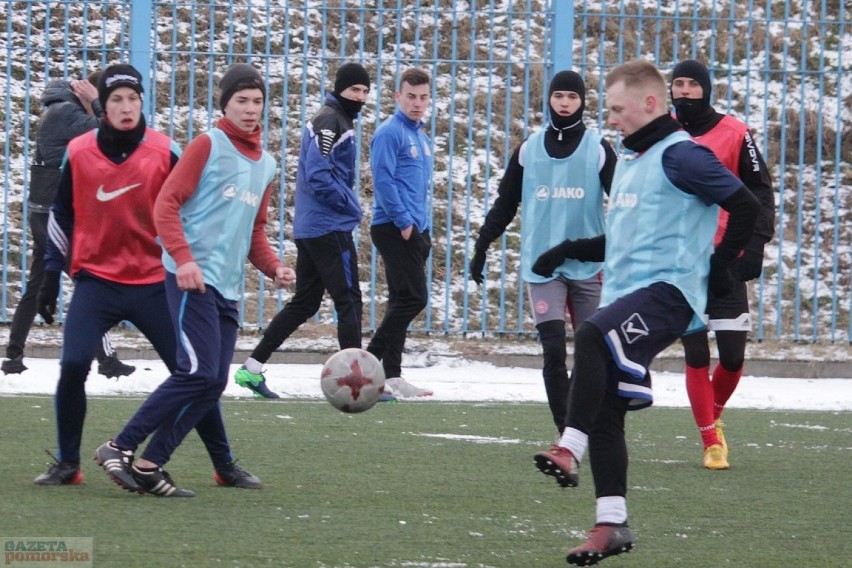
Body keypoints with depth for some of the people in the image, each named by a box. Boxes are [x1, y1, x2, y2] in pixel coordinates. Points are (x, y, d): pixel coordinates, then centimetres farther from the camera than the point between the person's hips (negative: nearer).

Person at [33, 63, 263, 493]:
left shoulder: (166, 152, -5)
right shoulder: (78, 152, -1)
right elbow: (62, 214, 10)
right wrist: (52, 274, 9)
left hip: (154, 283, 0)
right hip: (95, 280, 0)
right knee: (72, 366, -16)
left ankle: (224, 465, 12)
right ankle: (67, 465, 1)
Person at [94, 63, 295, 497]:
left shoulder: (266, 165, 19)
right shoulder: (209, 145, -3)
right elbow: (167, 203, -8)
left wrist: (273, 268, 8)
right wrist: (184, 258, -21)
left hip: (227, 287, 8)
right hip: (193, 278, -8)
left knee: (213, 384, 1)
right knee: (200, 373, -17)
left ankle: (149, 467, 6)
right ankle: (120, 449, -9)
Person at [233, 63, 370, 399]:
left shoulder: (328, 120, 18)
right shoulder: (331, 122, -13)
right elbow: (318, 176, -21)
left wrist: (348, 203, 12)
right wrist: (351, 206, -11)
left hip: (308, 229, 10)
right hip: (331, 229, -10)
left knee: (304, 303, 13)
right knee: (349, 301, -6)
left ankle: (252, 368, 12)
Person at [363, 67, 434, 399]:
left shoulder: (421, 136, 19)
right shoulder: (390, 133, -9)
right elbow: (383, 180, -17)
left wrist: (424, 229, 17)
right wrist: (404, 222, -18)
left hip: (414, 231, 9)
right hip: (395, 230, -9)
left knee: (404, 302, 9)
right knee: (413, 297, -13)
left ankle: (391, 375, 12)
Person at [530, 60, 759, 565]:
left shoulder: (680, 156, -8)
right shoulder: (628, 162, 21)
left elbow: (747, 207, -13)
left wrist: (718, 271, -9)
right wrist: (570, 250, 17)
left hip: (667, 291, -10)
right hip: (625, 293, 10)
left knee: (591, 337, -35)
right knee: (604, 410, 3)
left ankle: (570, 451, -41)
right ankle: (612, 524, 7)